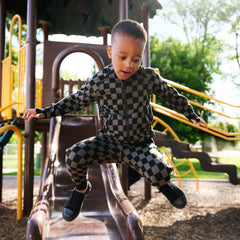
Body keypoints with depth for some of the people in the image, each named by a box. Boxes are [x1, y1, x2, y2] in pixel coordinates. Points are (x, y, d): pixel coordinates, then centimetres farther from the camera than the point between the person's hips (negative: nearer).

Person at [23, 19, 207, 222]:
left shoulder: (149, 77, -8)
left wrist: (192, 115, 16)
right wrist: (45, 112, -1)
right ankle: (81, 189, 12)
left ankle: (162, 184, 14)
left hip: (140, 145, 0)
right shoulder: (100, 81, -10)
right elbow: (77, 100, 4)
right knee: (74, 156, -24)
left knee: (160, 172, -29)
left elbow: (171, 95, 9)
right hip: (110, 141, 1)